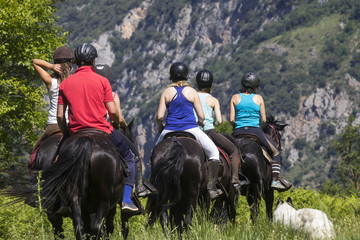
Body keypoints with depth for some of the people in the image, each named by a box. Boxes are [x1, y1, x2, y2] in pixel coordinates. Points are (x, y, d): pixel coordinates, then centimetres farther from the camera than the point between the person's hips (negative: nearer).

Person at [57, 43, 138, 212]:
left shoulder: (65, 84, 4)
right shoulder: (102, 81, -2)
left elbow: (60, 116, 1)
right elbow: (112, 111, -6)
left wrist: (66, 134, 16)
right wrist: (117, 124, 15)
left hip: (75, 133, 2)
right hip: (102, 130, -2)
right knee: (128, 157, 18)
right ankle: (126, 200, 5)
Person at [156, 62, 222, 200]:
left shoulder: (166, 92, 2)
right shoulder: (192, 92, 1)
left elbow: (159, 117, -4)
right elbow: (201, 116, 0)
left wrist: (160, 127, 17)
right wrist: (200, 123, 23)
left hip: (170, 131, 1)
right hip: (191, 129, -1)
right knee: (213, 152, 14)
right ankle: (211, 187, 5)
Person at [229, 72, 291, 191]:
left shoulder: (235, 98, 2)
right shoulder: (258, 98, 1)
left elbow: (231, 120, -2)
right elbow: (264, 120, 3)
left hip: (238, 132, 1)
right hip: (255, 131, -1)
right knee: (275, 152, 16)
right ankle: (275, 180, 3)